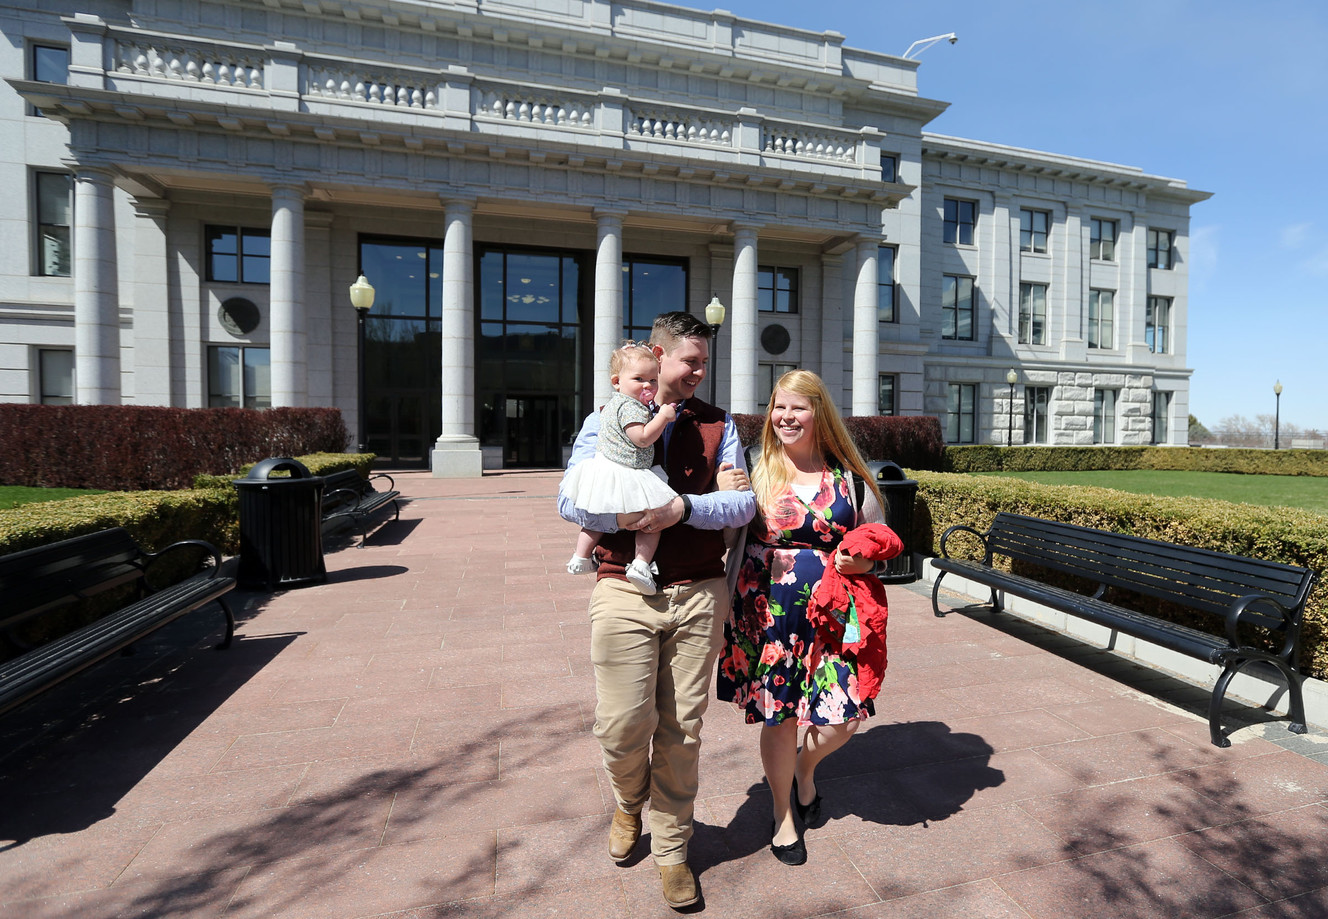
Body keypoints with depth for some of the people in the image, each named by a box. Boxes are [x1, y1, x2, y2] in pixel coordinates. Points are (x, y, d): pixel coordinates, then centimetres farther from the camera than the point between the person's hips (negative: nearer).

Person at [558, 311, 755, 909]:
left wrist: (684, 507, -18)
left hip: (700, 594, 2)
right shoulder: (605, 420, 6)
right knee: (622, 725, 3)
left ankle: (671, 849, 34)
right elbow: (571, 501, -6)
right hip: (625, 591, -1)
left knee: (682, 727, 10)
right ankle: (629, 804, 39)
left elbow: (745, 505, -2)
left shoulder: (718, 424, 9)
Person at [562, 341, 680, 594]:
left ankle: (580, 558, 33)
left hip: (604, 467, 10)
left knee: (597, 517, 25)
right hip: (626, 477, -10)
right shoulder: (631, 407, -16)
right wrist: (663, 416, -18)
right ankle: (641, 564, -6)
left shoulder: (614, 402, 16)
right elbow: (642, 438, -24)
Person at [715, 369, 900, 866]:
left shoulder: (848, 476, 3)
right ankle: (783, 816, 38)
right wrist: (726, 609, -5)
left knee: (843, 716, 2)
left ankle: (805, 767, 41)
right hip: (769, 613, -1)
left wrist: (864, 559, -9)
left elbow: (881, 538, 14)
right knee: (778, 716, 10)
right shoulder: (755, 473, -1)